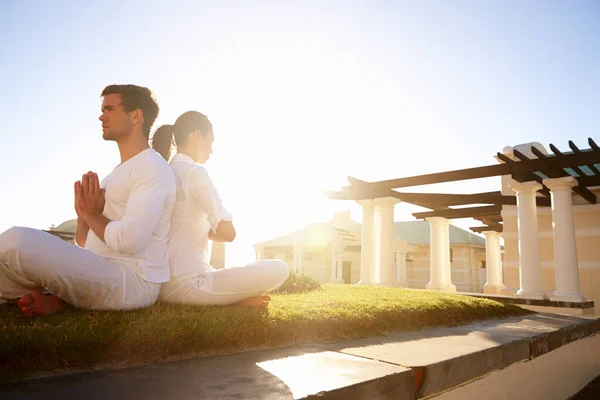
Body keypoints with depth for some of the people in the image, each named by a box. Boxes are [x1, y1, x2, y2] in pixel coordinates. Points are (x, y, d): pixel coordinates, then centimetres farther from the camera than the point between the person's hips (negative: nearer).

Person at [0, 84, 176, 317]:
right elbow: (87, 246, 19)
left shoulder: (153, 168, -10)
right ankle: (49, 296, -5)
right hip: (100, 274, 10)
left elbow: (128, 240, -24)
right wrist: (84, 214, -1)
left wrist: (92, 215, -6)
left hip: (131, 281, -10)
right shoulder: (119, 172, 21)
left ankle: (48, 297, 0)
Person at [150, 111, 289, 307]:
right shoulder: (195, 172, -12)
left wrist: (205, 230, 12)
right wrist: (211, 231, 6)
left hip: (162, 283, 10)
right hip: (187, 282, -10)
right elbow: (228, 232, -14)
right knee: (278, 270, -13)